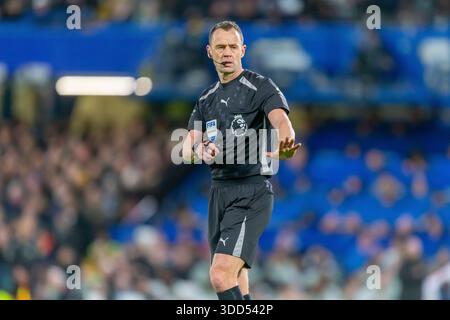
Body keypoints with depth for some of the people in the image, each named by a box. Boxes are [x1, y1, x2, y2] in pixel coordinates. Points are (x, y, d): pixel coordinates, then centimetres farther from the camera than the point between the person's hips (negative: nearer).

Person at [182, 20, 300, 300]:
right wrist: (200, 152, -16)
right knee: (237, 285, 9)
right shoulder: (207, 99, 16)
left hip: (252, 192, -7)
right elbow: (187, 148, 9)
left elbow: (282, 123, -22)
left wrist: (283, 148, -46)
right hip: (219, 191, 7)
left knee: (221, 275, -22)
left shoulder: (261, 87, -4)